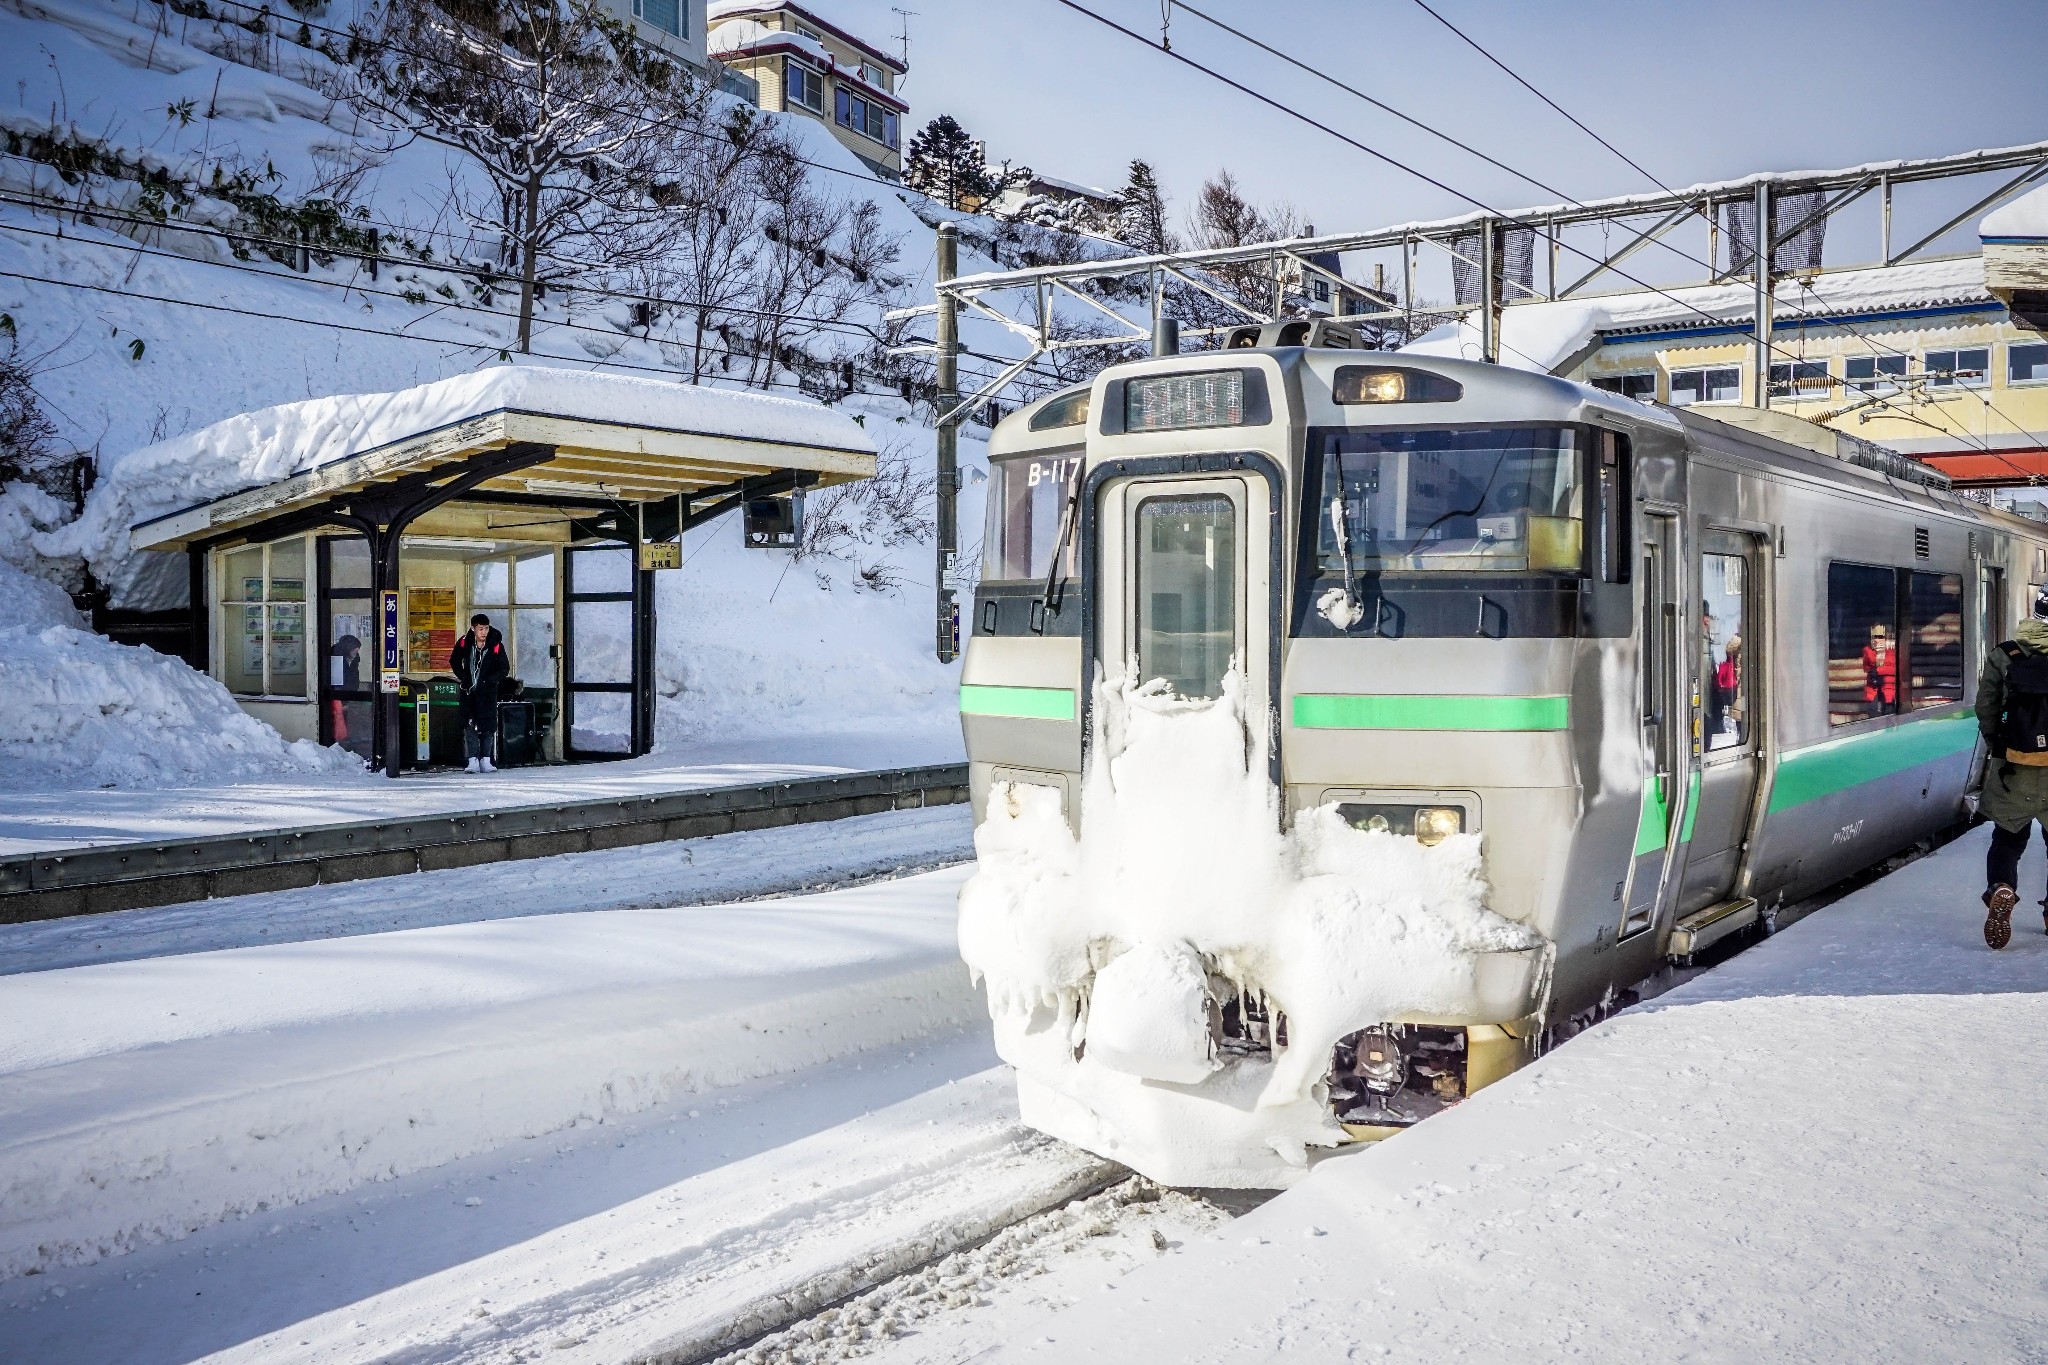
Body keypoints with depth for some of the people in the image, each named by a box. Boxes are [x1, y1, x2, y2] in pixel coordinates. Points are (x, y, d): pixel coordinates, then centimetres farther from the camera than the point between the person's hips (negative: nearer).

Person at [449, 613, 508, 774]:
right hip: (469, 690, 1)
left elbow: (504, 669, -6)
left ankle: (485, 761, 9)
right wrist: (463, 678, 0)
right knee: (469, 725, -7)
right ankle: (473, 761, -7)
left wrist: (487, 681, -15)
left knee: (488, 726, 0)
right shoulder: (464, 643, -5)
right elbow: (454, 661, 12)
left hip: (488, 691, -1)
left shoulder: (496, 645, -10)